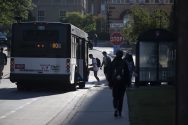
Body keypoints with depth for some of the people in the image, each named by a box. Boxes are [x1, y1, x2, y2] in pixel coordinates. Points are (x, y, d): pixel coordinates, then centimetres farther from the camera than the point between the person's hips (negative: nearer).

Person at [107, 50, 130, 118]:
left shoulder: (112, 63, -1)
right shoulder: (124, 63, -2)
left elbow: (109, 73, 0)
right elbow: (127, 74, -2)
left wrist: (110, 82, 6)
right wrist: (126, 83, 5)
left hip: (114, 82, 0)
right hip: (122, 83, 0)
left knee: (115, 97, 7)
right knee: (121, 98, 9)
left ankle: (116, 108, -18)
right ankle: (119, 112, 10)